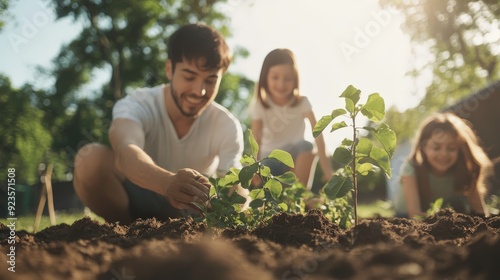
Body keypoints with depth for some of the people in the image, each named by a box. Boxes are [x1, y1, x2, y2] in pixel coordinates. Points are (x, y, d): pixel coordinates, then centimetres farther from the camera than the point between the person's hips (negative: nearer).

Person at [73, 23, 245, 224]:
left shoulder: (228, 127, -14)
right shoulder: (137, 105, -21)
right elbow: (126, 153, -44)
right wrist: (167, 182, -67)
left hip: (192, 216, 1)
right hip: (134, 204, -1)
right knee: (91, 157, -29)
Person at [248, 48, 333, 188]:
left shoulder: (302, 102, -14)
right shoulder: (259, 105, -12)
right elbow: (256, 141, -16)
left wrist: (327, 169, -35)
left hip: (294, 156, 1)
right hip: (269, 157, -1)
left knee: (307, 146, -33)